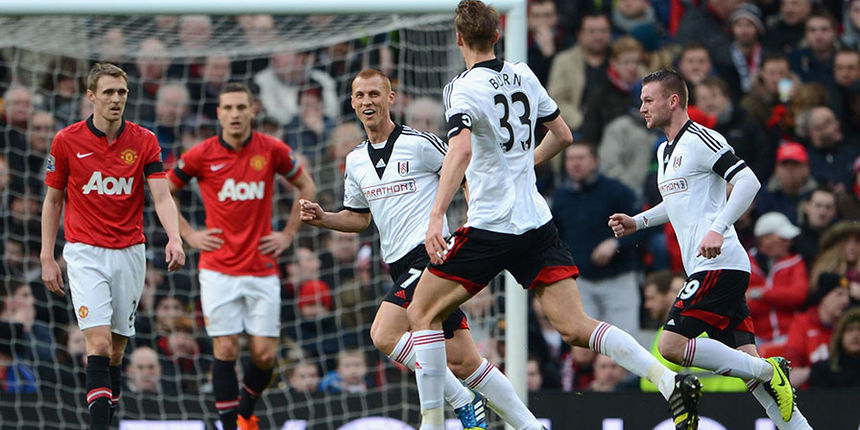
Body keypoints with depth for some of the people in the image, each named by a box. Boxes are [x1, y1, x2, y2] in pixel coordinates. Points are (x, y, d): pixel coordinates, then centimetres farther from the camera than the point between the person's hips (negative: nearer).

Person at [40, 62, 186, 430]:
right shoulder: (67, 141, -2)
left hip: (129, 254, 2)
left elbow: (161, 196, -8)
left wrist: (174, 238, -27)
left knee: (117, 348, 8)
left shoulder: (144, 141, 0)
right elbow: (52, 200, 6)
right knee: (99, 342, -15)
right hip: (85, 252, -2)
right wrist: (47, 257, 2)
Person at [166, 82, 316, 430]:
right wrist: (189, 235, 3)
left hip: (262, 269, 1)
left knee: (264, 354, -1)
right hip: (219, 270, -1)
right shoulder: (201, 155, -4)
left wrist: (288, 234, 8)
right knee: (226, 350, -8)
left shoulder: (272, 150, -1)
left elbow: (306, 187, 15)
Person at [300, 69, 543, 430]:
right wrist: (322, 218, 8)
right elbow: (359, 217, 25)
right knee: (463, 362, 4)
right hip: (400, 265, 7)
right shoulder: (356, 161, 14)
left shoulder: (420, 143, -7)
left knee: (384, 334, -21)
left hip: (431, 254, -7)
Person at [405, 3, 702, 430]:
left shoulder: (464, 88, -10)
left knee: (422, 313, 8)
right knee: (575, 328, 1)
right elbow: (563, 135, 21)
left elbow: (461, 151, -28)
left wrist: (436, 218, -35)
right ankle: (671, 381, -16)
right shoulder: (523, 76, 10)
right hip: (538, 223, 6)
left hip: (491, 227, -6)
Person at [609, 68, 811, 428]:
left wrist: (718, 229, -26)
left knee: (672, 345, -16)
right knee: (745, 360, 2)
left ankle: (768, 371, -11)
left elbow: (748, 182, -18)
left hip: (720, 265, -10)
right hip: (708, 270, 10)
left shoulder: (701, 139, -8)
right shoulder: (665, 151, 21)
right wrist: (637, 222, 26)